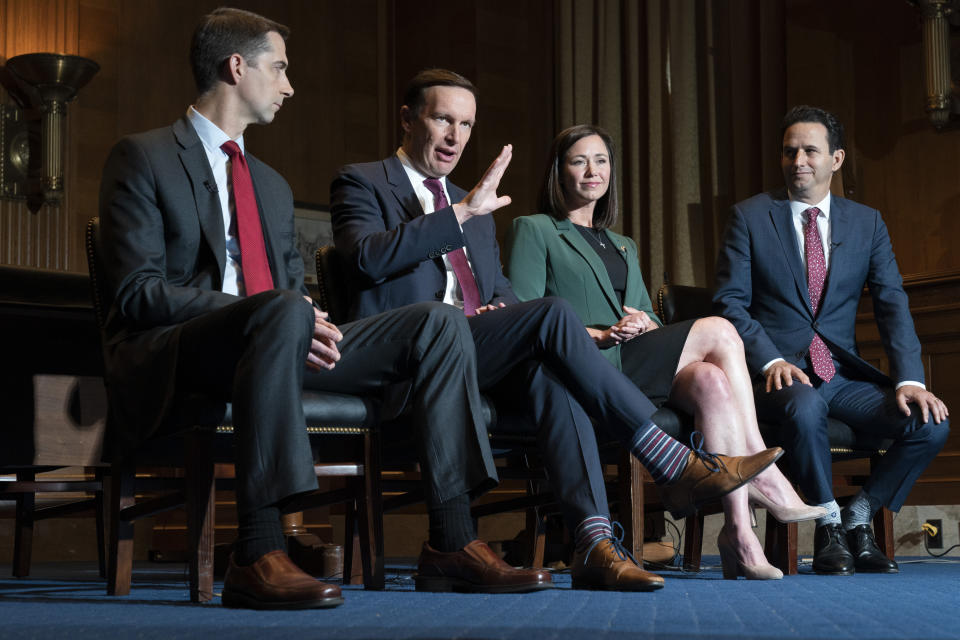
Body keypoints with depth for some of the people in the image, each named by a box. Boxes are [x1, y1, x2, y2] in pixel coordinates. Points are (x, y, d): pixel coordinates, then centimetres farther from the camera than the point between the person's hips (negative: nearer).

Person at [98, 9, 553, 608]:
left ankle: (455, 541, -14)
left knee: (438, 322, -8)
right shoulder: (143, 158, 1)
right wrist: (291, 312, -20)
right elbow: (138, 292, -10)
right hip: (172, 358, -7)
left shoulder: (273, 185, 26)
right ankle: (256, 555, -41)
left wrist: (312, 327, -5)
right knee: (284, 310, -40)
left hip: (269, 347, 7)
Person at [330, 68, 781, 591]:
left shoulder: (473, 209, 31)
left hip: (478, 353, 6)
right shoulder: (362, 183, 10)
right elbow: (368, 257, -11)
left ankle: (594, 543, -43)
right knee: (552, 314, -27)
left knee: (546, 372, -31)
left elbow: (500, 291, 27)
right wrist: (461, 212, -15)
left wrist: (501, 312, 1)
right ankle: (675, 465, -28)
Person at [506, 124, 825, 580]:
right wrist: (595, 334, -16)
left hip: (633, 365, 6)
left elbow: (648, 317, 23)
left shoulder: (623, 246, 31)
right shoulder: (533, 231, 10)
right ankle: (763, 473, -21)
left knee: (711, 381, -27)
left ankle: (739, 530, -34)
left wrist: (645, 324, -3)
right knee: (718, 332, -21)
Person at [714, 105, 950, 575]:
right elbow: (730, 303, -2)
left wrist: (909, 379, -13)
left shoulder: (867, 223, 12)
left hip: (844, 373, 3)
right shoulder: (750, 217, 4)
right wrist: (770, 361, -19)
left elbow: (892, 304, 3)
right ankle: (829, 526, -14)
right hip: (777, 372, -3)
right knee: (804, 407, -38)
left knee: (931, 423, -21)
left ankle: (858, 518, 0)